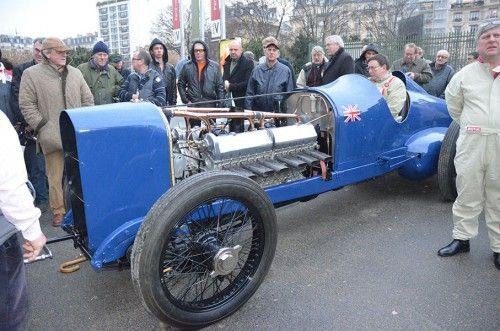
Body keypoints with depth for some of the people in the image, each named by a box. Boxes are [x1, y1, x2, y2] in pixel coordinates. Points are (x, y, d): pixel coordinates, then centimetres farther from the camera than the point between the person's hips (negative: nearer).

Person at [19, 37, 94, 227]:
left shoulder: (75, 73, 10)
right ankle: (58, 211, 17)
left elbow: (87, 99, 14)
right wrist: (41, 126, -8)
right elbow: (27, 105, -2)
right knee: (55, 177, 4)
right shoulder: (31, 74, -1)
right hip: (52, 137, -3)